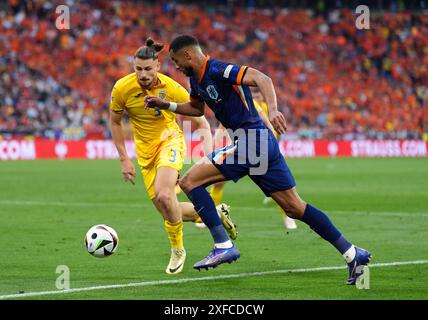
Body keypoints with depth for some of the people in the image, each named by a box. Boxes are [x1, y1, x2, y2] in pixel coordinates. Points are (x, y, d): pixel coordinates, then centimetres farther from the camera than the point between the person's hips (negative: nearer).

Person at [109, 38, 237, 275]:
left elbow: (201, 121, -8)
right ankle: (216, 213, 26)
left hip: (169, 141, -4)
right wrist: (124, 159, -1)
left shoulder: (172, 88, -19)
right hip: (145, 149, 4)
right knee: (166, 210, 0)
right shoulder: (122, 89, -15)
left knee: (163, 195, -29)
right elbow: (115, 122, 3)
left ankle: (177, 250, -8)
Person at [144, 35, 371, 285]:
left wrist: (273, 110, -41)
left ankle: (224, 246, -11)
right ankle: (352, 254, 10)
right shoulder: (197, 79, 15)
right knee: (295, 208, 9)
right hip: (262, 143, 10)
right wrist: (165, 105, 26)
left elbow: (262, 78, -26)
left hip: (251, 141, -10)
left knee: (189, 181, -9)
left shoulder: (217, 70, -14)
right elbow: (196, 108, 36)